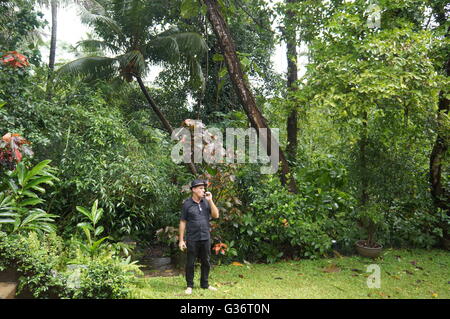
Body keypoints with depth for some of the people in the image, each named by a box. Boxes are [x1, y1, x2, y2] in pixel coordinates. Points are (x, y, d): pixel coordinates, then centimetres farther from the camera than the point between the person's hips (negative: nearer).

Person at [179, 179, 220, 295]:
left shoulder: (206, 202, 5)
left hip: (205, 238, 4)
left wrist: (210, 200, -10)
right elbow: (182, 222, -3)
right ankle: (189, 286, 21)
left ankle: (204, 284, 28)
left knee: (206, 262, 12)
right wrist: (181, 240, -6)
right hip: (192, 239, -3)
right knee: (190, 263, 6)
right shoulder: (187, 204, -5)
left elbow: (216, 215, -2)